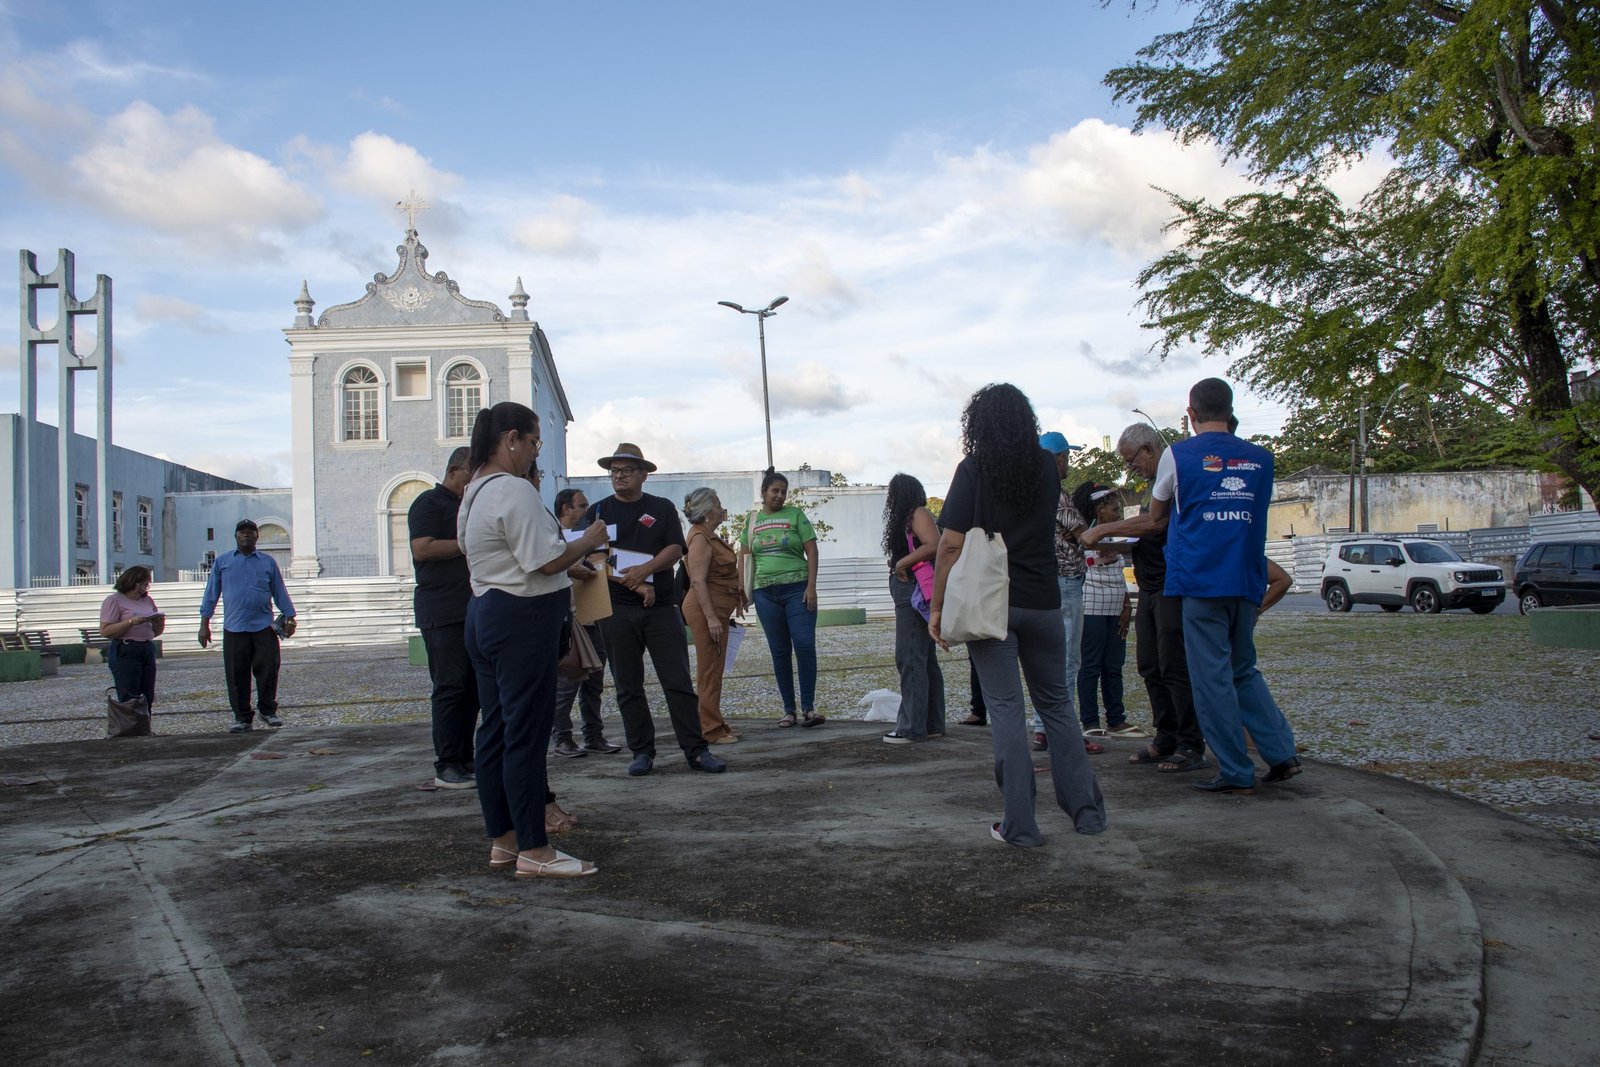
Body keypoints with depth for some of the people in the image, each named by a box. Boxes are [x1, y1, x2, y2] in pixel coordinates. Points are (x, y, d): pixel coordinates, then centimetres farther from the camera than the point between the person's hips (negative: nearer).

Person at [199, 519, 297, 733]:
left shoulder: (268, 562, 11)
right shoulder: (222, 562, 12)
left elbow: (280, 592, 13)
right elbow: (211, 594, 11)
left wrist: (289, 617, 6)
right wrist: (204, 623, 7)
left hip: (264, 627, 0)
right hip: (234, 629, 0)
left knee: (268, 670, -3)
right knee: (237, 675, 2)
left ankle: (268, 711, 14)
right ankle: (241, 717, 13)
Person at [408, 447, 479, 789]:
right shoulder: (430, 503, -2)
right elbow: (422, 548, -16)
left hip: (473, 610, 8)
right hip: (442, 613, -8)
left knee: (472, 689, 7)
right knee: (450, 688, -8)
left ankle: (465, 759, 12)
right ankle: (446, 766, -4)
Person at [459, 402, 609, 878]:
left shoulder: (475, 491, 15)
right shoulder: (515, 490, -17)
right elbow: (548, 561, -21)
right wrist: (589, 540, -4)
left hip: (484, 612, 10)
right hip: (523, 619, -10)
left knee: (496, 730, 13)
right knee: (527, 733, -6)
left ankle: (502, 839, 21)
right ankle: (533, 851, -1)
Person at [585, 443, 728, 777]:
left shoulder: (662, 508, 10)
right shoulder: (599, 511, 8)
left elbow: (675, 549, -1)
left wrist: (645, 569, -19)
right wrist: (634, 584, -14)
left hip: (661, 607, 0)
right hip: (616, 609, 1)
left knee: (679, 683, -2)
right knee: (628, 686, 5)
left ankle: (696, 751, 1)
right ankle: (642, 751, 14)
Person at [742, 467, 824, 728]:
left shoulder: (795, 515, 3)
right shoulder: (753, 520, 11)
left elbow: (812, 551, -2)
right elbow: (745, 557, 15)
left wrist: (811, 586, -10)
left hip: (797, 589, -3)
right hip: (766, 592, 3)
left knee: (805, 646, -10)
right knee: (779, 652, 6)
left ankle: (808, 707, -3)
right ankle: (788, 709, 13)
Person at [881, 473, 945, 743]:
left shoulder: (919, 514, -9)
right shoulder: (908, 518, 20)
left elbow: (934, 545, -24)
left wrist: (902, 562, -18)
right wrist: (897, 563, 2)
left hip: (915, 592, -11)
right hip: (909, 593, 11)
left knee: (909, 658, -10)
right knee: (925, 659, 12)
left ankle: (912, 727, -9)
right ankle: (932, 724, 18)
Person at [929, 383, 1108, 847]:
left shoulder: (974, 470, -7)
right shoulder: (1047, 467, 5)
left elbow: (950, 544, -11)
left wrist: (937, 607, -5)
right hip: (1042, 602, 4)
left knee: (1006, 710, 0)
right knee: (1056, 704, 15)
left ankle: (1020, 825, 0)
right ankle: (1086, 810, 17)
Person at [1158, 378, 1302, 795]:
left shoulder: (1178, 455, -1)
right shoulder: (1261, 458, 11)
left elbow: (1158, 507, 15)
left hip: (1200, 581, -5)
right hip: (1247, 583, 5)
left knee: (1212, 677, 0)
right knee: (1243, 670, 18)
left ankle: (1236, 773, 3)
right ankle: (1282, 752, 9)